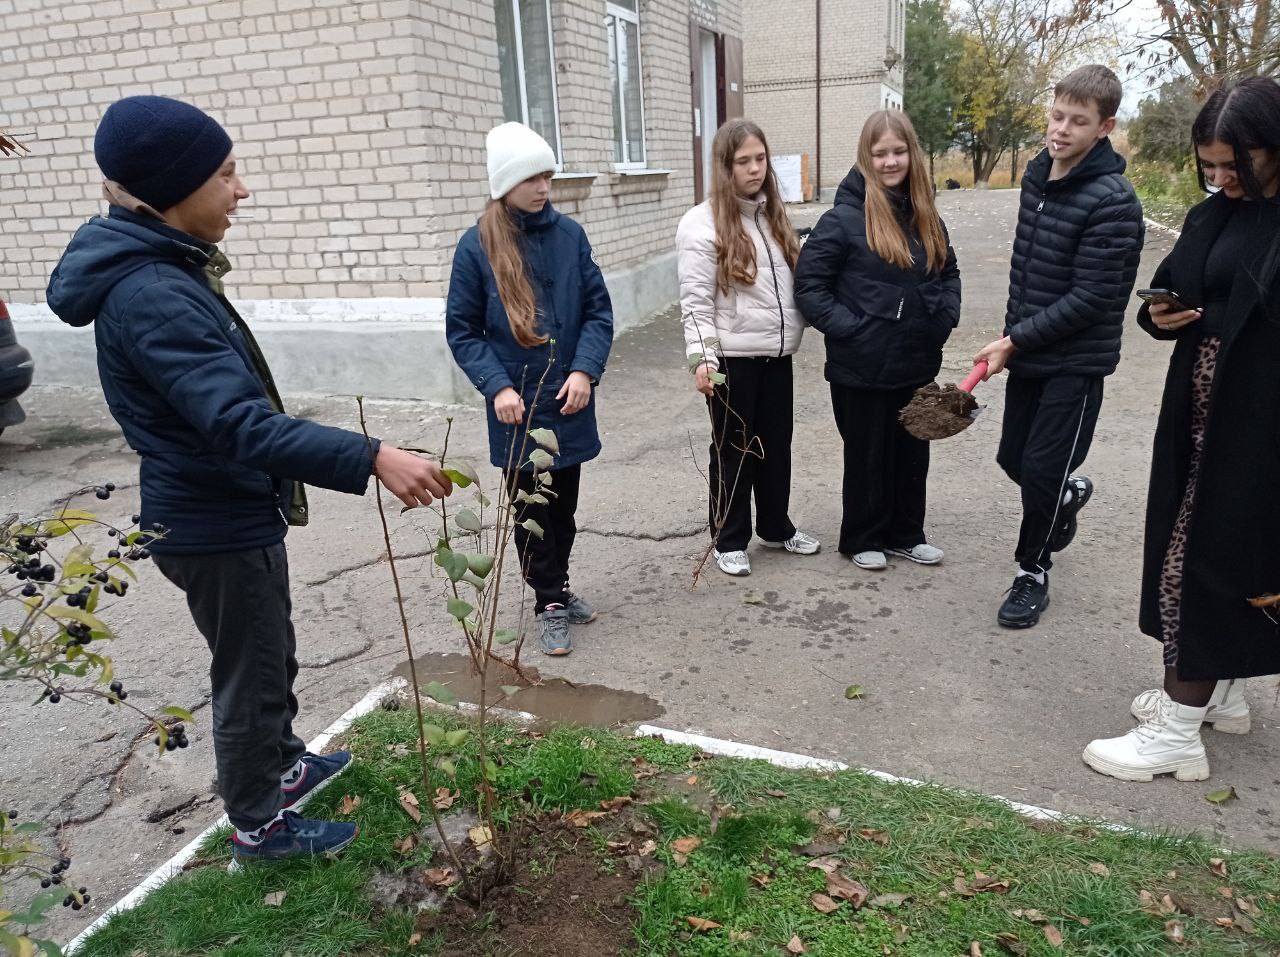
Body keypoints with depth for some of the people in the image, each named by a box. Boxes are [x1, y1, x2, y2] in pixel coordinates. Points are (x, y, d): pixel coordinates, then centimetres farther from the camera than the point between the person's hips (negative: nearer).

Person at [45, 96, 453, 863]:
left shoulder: (161, 270, 5)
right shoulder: (151, 295, -28)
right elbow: (240, 425, -38)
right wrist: (370, 458, -45)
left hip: (228, 509, 10)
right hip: (218, 526, -10)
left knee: (272, 657, 26)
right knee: (252, 673, 10)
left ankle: (283, 764, 49)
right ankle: (261, 823, 32)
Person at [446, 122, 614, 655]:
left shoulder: (569, 235, 0)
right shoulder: (476, 246, -8)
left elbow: (598, 310, 2)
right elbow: (461, 330, -5)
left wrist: (585, 370, -13)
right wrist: (497, 386, -17)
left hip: (570, 403, 3)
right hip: (518, 408, -3)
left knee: (563, 507, 16)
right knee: (530, 509, 8)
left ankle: (555, 587, 35)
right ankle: (551, 602, 22)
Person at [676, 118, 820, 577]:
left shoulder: (774, 216, 12)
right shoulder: (702, 223, -10)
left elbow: (794, 282, 19)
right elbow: (695, 300, -14)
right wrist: (701, 357, -22)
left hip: (776, 354, 6)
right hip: (732, 358, -6)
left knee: (776, 443, 16)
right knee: (733, 449, 4)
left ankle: (776, 527, 33)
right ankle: (728, 540, 19)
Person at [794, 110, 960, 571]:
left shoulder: (924, 214, 6)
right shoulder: (843, 218, -13)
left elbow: (948, 270, 20)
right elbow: (809, 285, -13)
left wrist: (946, 316, 5)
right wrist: (848, 330, -17)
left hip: (917, 362, 6)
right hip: (862, 367, -6)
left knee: (912, 453, 16)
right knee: (867, 455, 9)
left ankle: (905, 535, 34)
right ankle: (862, 539, 27)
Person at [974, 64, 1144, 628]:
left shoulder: (1113, 202, -19)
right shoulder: (1036, 173, 5)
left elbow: (1089, 299, -21)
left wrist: (1014, 341, -19)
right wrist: (1010, 335, 14)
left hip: (1077, 361, -7)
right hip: (1027, 353, 7)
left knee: (1041, 468, -3)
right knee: (1013, 458, 15)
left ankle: (1033, 571, 17)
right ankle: (1068, 494, 48)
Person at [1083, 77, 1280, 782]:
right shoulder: (1212, 217, 9)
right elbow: (1173, 292, 16)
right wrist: (1161, 315, -4)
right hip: (1203, 412, 7)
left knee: (1210, 558, -3)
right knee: (1191, 546, 14)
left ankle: (1176, 733, 9)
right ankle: (1217, 693, 32)